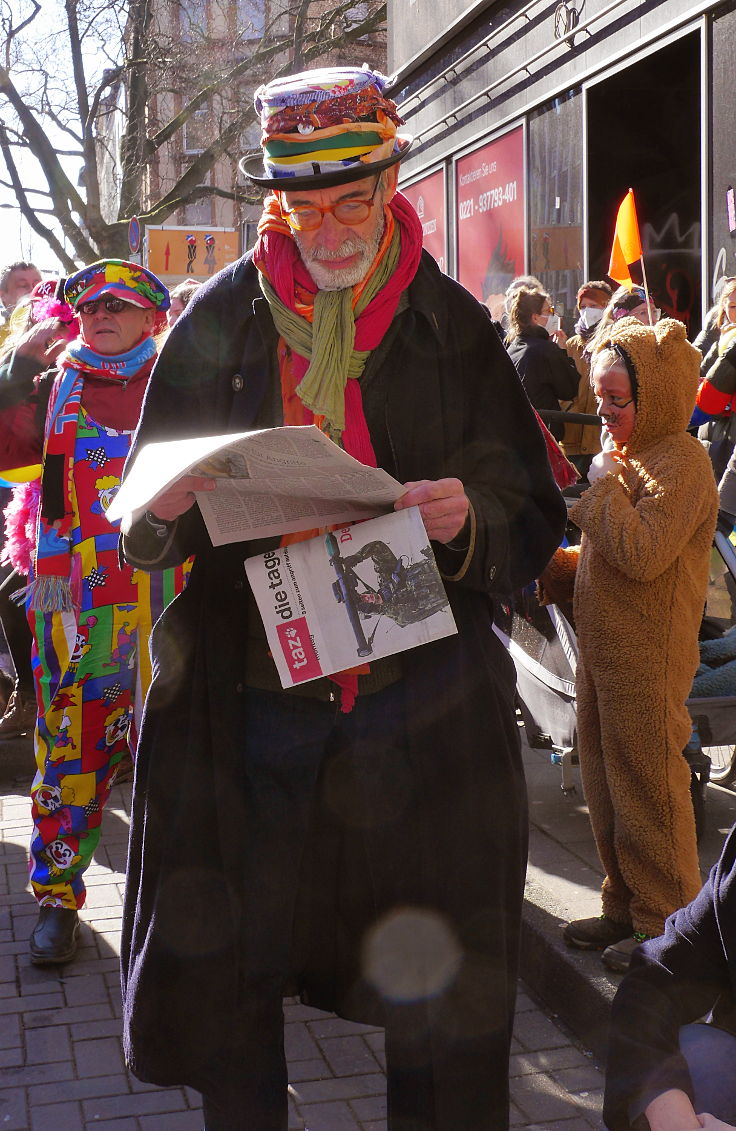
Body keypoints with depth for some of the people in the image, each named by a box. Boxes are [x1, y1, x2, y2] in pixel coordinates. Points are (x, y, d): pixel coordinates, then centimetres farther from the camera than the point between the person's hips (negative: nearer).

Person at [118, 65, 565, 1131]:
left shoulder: (453, 326, 4)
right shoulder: (218, 319, 5)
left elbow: (534, 520, 4)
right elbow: (141, 523, 8)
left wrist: (469, 521, -18)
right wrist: (167, 507, -15)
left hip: (419, 710, 0)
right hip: (245, 708, 1)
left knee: (432, 997, 8)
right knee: (225, 973, 9)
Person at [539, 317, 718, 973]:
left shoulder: (680, 461, -15)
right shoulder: (626, 457, 14)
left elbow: (643, 553, -27)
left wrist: (600, 490, -18)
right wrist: (550, 568, 8)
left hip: (649, 658, -9)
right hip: (603, 648, 9)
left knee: (648, 787, 0)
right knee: (605, 780, 16)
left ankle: (667, 925, 14)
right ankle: (626, 906, 30)